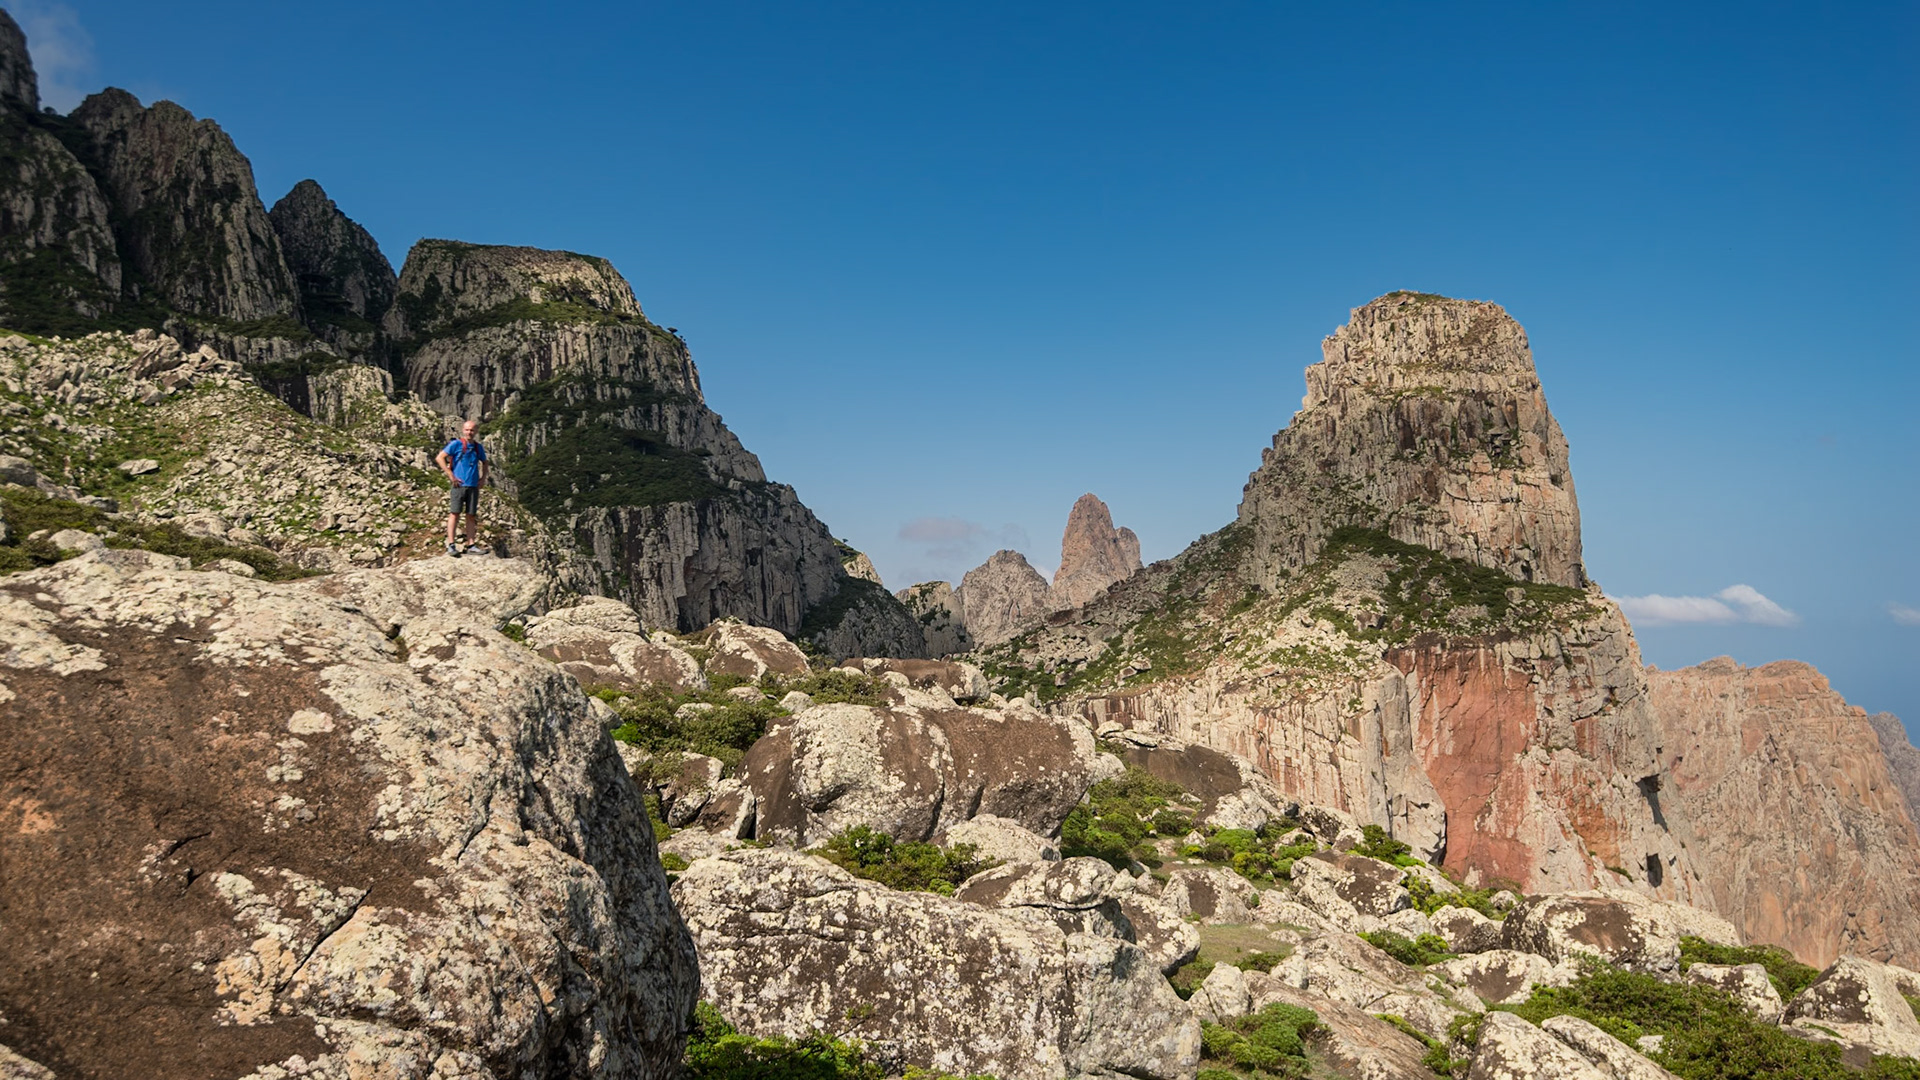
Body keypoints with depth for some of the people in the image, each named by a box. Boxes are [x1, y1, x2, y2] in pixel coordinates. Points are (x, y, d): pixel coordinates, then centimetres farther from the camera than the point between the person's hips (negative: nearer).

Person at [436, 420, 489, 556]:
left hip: (474, 486, 5)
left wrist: (483, 478, 14)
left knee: (471, 515, 5)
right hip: (459, 484, -5)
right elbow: (440, 458, -6)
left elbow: (484, 463, 29)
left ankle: (471, 544, 8)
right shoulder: (456, 444, -2)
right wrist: (451, 476, -10)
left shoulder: (478, 447, 13)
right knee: (454, 513, -8)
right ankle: (451, 544, -9)